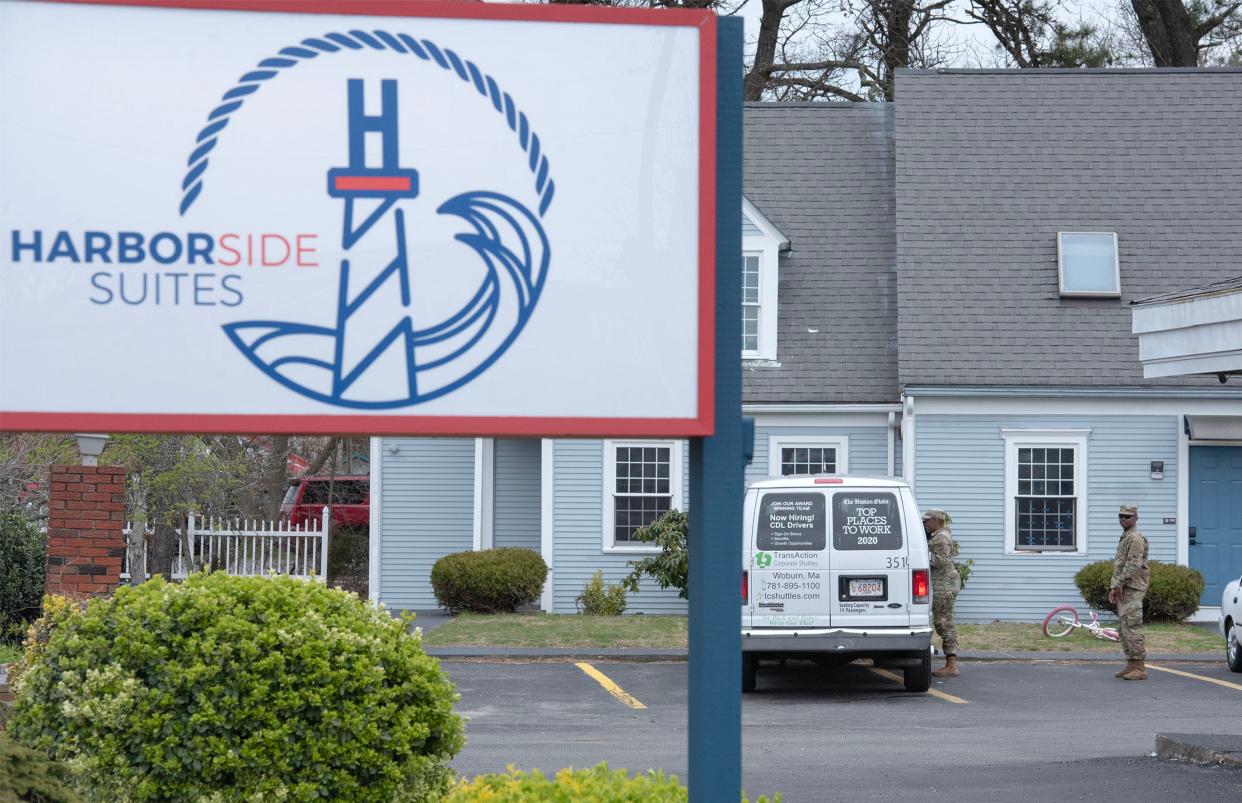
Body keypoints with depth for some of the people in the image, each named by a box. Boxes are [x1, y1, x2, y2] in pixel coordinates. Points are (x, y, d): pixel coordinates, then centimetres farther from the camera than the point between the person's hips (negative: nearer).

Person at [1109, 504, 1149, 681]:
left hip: (1132, 590, -10)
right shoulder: (1124, 538, 21)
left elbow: (1132, 566, -20)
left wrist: (1117, 585, -17)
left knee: (1132, 629, -13)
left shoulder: (1136, 538, -11)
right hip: (1123, 591, 11)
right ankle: (1131, 665, 15)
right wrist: (1113, 587, 14)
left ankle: (1140, 668, -14)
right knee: (1124, 630, 12)